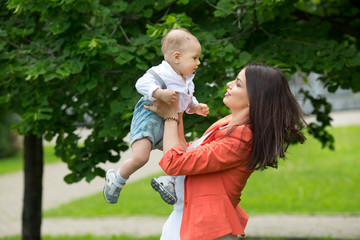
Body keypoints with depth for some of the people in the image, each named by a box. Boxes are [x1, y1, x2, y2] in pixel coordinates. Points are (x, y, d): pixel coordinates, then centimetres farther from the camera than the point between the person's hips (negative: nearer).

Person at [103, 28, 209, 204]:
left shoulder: (186, 80, 12)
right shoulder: (162, 73, -18)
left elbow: (187, 100, 27)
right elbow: (142, 83, -31)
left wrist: (196, 107, 10)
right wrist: (160, 93, -41)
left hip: (169, 124, 9)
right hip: (148, 119, -9)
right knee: (140, 157, -24)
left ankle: (166, 181, 24)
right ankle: (116, 180, 2)